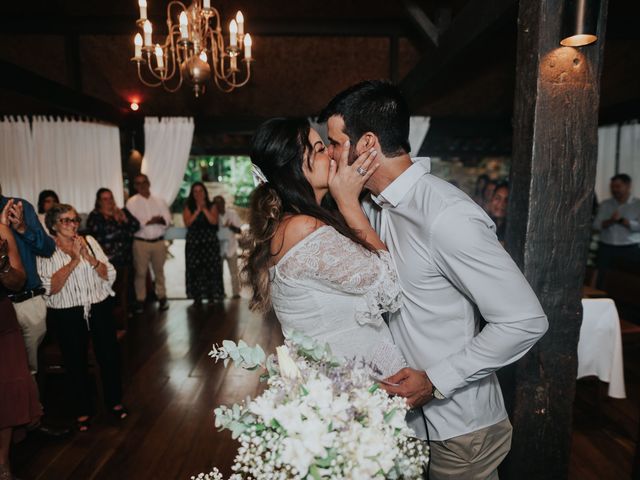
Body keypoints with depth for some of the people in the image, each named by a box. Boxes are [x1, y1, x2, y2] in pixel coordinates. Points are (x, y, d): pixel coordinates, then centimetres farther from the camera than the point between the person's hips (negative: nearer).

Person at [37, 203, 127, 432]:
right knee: (75, 362, 9)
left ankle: (114, 401, 29)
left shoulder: (89, 241, 3)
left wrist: (88, 257, -15)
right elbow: (50, 288, -14)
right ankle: (82, 410, 29)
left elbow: (110, 275, -1)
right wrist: (74, 260, -20)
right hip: (67, 314, -2)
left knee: (109, 355, 8)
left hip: (99, 308, 2)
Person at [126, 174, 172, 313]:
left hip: (159, 242, 2)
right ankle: (140, 300, 14)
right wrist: (148, 221, -18)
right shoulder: (131, 202, -1)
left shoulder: (159, 201, 7)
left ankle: (162, 297, 22)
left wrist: (160, 220, -18)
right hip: (141, 242, -2)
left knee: (159, 271, 12)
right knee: (140, 272, 3)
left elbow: (168, 220, 3)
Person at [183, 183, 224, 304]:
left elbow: (214, 221, -9)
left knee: (211, 270, -4)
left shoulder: (212, 206, 6)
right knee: (195, 270, -1)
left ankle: (212, 296, 3)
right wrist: (197, 210, -11)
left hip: (210, 243, 0)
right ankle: (197, 297, 4)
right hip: (194, 243, 1)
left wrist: (204, 209, -11)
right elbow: (188, 223, -8)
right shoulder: (188, 208, 8)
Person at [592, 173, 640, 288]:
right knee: (601, 281, 5)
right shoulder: (605, 205, 10)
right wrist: (611, 221, -16)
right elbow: (596, 225, 0)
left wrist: (621, 220, -13)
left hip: (630, 250, -3)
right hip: (606, 248, 3)